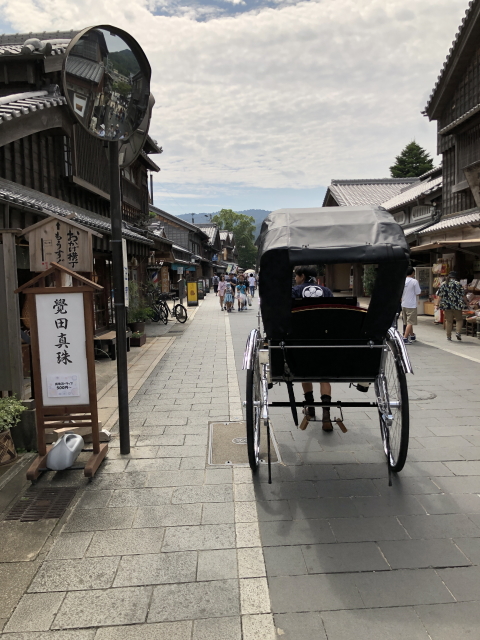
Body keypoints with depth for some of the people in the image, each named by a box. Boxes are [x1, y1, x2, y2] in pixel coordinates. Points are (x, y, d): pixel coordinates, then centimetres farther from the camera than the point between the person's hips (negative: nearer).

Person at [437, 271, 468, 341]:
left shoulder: (443, 284, 4)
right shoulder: (458, 284, -3)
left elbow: (440, 296, 4)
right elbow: (463, 295, -3)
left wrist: (439, 304, 10)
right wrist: (466, 303, 7)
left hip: (446, 305, 2)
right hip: (456, 305, -2)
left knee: (448, 321, 8)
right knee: (459, 319, 11)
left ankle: (448, 336, 10)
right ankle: (458, 332, -6)